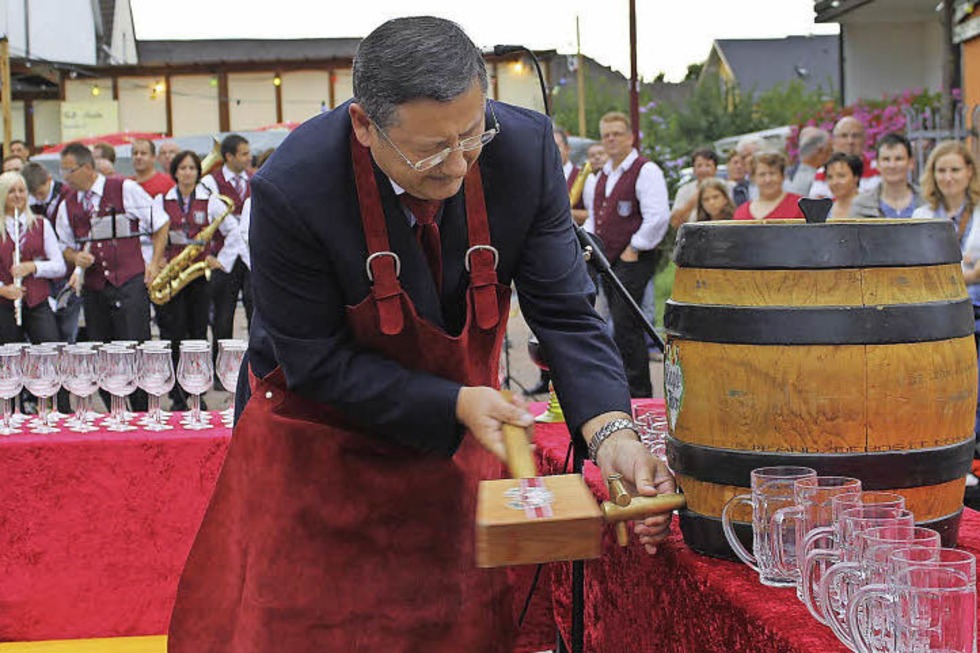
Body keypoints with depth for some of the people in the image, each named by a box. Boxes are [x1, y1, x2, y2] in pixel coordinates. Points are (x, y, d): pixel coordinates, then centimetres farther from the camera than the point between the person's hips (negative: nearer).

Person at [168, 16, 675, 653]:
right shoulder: (290, 191, -30)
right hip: (320, 449, -3)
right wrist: (455, 405, -26)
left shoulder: (525, 148, -21)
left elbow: (565, 312, -16)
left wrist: (611, 432, -31)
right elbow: (317, 361, -20)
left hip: (456, 439, 3)